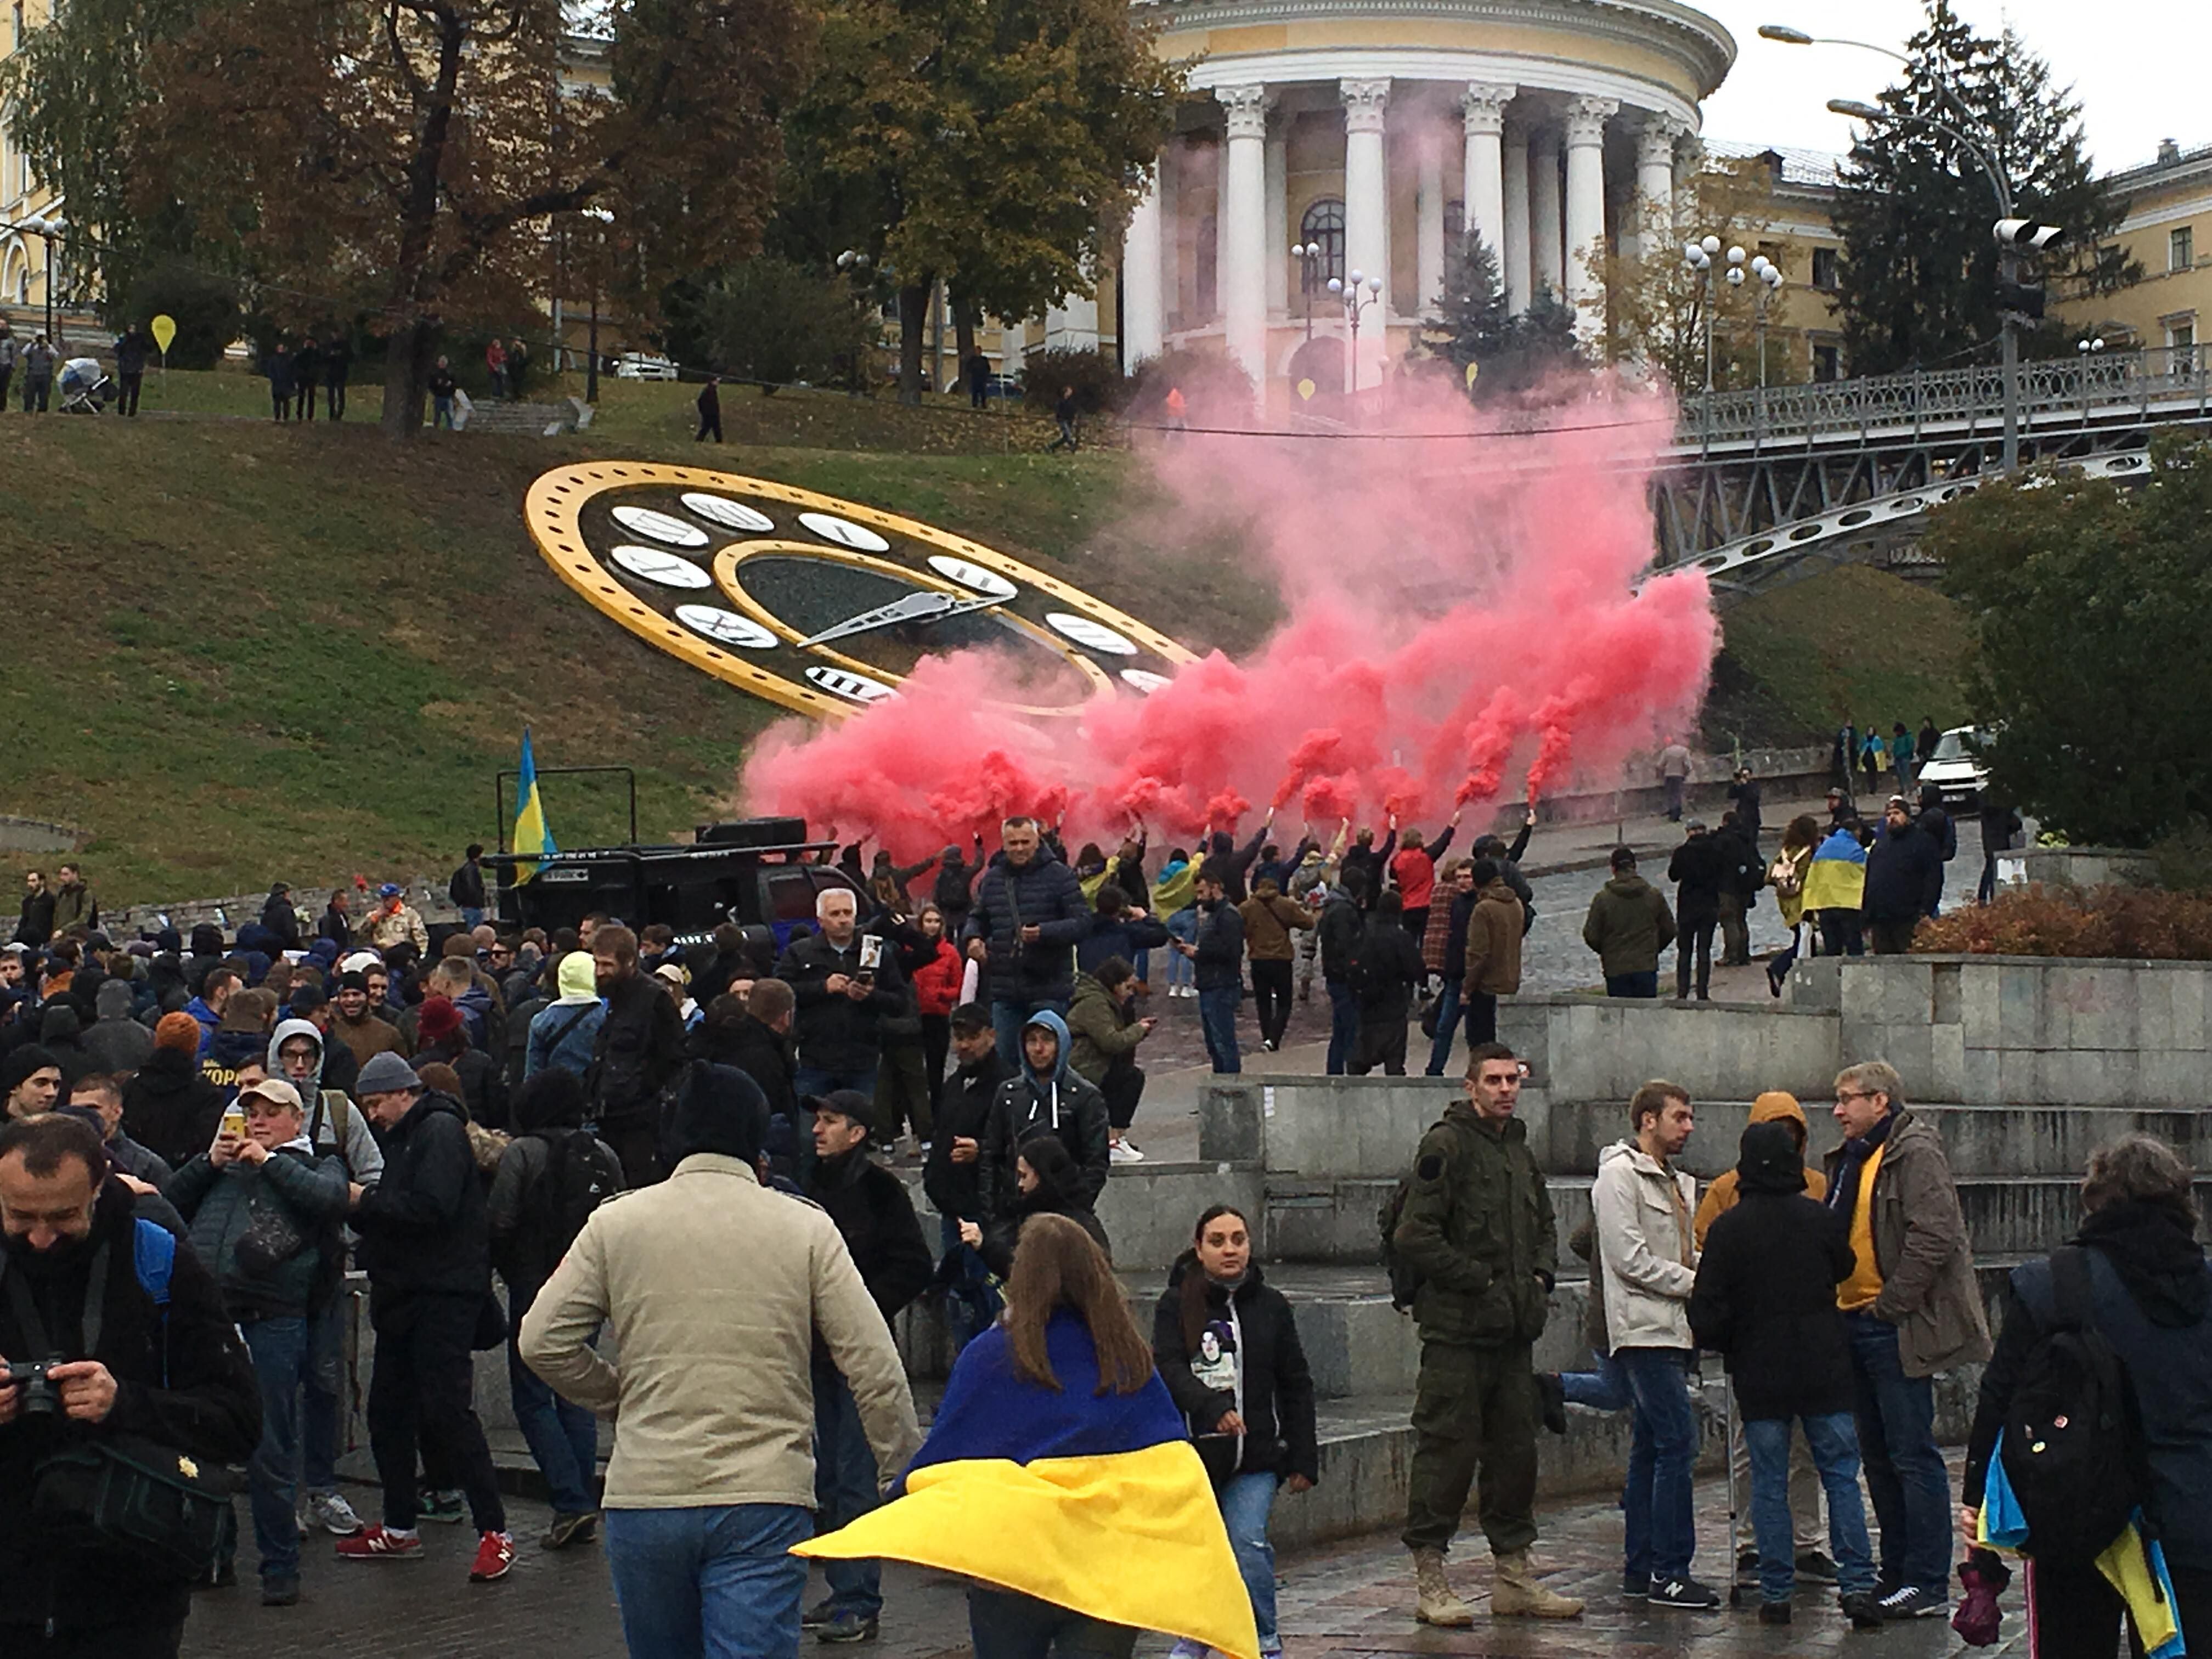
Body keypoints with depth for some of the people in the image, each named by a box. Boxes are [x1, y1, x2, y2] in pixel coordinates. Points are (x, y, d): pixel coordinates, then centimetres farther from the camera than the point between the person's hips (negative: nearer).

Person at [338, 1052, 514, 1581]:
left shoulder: (440, 1131, -10)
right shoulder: (400, 1139, 20)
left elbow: (431, 1206, -23)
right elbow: (393, 1213, 18)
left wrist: (366, 1201, -15)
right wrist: (364, 1212, -2)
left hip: (445, 1294, -10)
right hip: (404, 1295, 10)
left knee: (446, 1409, -12)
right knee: (388, 1409, 12)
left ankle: (494, 1531, -8)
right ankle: (399, 1528, 22)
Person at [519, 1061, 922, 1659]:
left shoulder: (615, 1222, 5)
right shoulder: (806, 1228, 2)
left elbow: (543, 1342, 5)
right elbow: (874, 1367, -1)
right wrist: (903, 1471, 9)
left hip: (643, 1501, 2)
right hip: (766, 1503, -2)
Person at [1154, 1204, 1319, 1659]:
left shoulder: (1270, 1306, 7)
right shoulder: (1176, 1305, 1)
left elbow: (1296, 1387, 11)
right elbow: (1167, 1369, -13)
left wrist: (1303, 1459, 7)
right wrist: (1212, 1407, -30)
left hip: (1256, 1457, 0)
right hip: (1191, 1452, 0)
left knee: (1247, 1544, -16)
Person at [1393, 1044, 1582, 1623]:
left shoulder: (1521, 1151, 17)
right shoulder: (1446, 1146, -9)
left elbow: (1544, 1225, 30)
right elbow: (1415, 1237, -16)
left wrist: (1540, 1276, 12)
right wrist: (1480, 1281, -15)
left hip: (1513, 1331, 8)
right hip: (1457, 1329, -8)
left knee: (1517, 1450, 11)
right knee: (1448, 1448, -6)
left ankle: (1515, 1578, 19)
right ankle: (1431, 1582, 1)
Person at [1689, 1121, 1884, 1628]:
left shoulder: (1728, 1229, -8)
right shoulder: (1821, 1219, -3)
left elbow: (1707, 1312, -8)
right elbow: (1845, 1269, 14)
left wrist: (1727, 1347, 9)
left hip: (1759, 1375, -1)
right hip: (1824, 1371, 1)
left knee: (1769, 1482, 6)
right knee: (1841, 1475, 5)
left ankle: (1776, 1594, 6)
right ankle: (1857, 1586, -2)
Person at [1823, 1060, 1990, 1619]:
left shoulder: (1915, 1153, -11)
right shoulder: (1848, 1160, 17)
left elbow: (1933, 1236, -19)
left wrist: (1890, 1306, -18)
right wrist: (1837, 1308, 10)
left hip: (1897, 1328, -9)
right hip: (1856, 1322, 9)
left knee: (1912, 1456, -6)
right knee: (1878, 1454, 13)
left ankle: (1927, 1585, -3)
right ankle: (1896, 1574, 20)